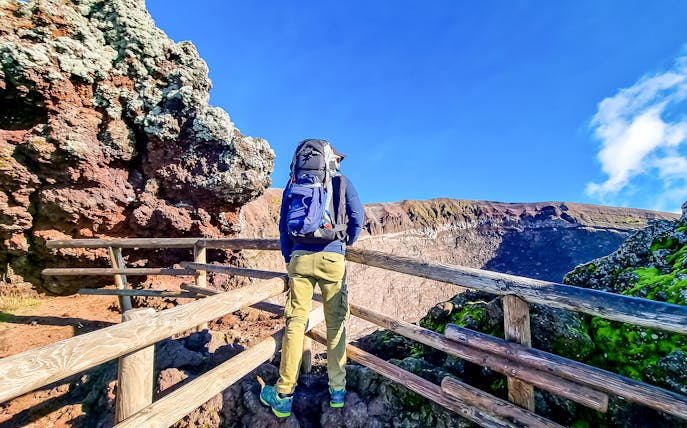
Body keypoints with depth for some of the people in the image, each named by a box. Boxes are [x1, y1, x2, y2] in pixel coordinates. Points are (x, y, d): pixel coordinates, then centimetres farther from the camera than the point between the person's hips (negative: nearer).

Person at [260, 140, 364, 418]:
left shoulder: (294, 182, 14)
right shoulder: (341, 181, 8)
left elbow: (283, 225, 11)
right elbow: (357, 217, 1)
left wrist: (288, 258, 18)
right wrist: (348, 242, 18)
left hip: (300, 257, 2)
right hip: (332, 258, -1)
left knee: (295, 323, 6)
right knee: (335, 324, 9)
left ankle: (283, 396, 15)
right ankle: (337, 390, 21)